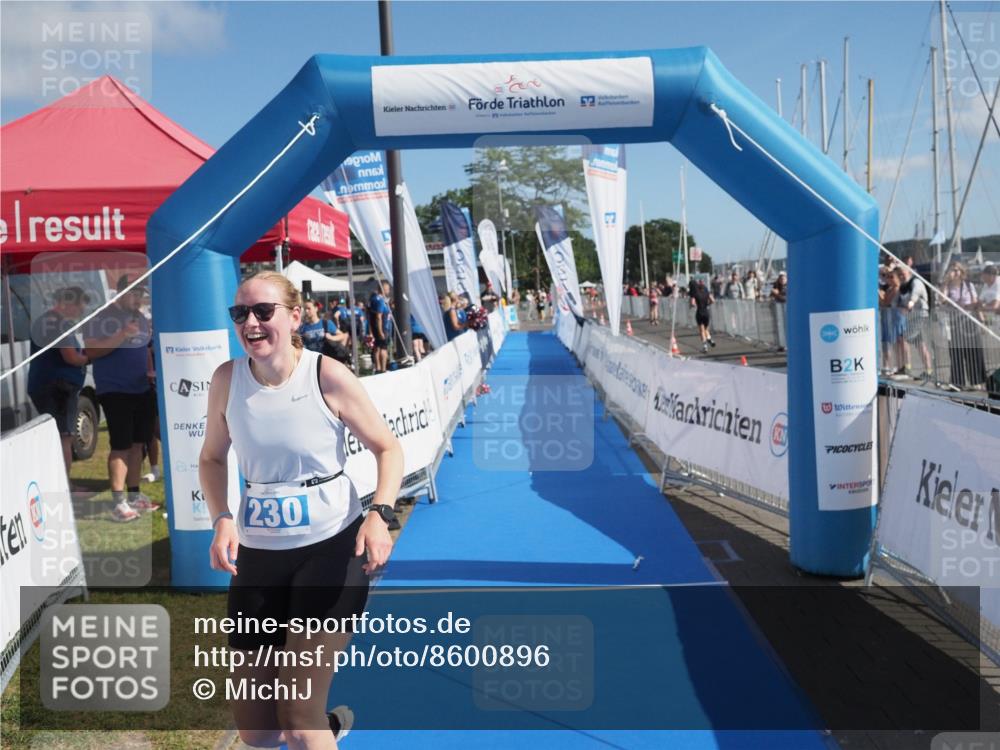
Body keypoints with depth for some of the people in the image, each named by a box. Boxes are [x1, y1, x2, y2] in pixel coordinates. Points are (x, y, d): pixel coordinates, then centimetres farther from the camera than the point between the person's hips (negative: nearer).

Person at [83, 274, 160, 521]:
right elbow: (91, 350, -16)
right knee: (120, 446, -8)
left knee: (137, 444, 9)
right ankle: (118, 503, -4)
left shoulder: (141, 318, 14)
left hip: (141, 389, 7)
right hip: (114, 391, -7)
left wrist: (151, 371, 5)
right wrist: (122, 335, -25)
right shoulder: (101, 317, -8)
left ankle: (134, 495, 19)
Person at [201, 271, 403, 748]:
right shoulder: (227, 379, -4)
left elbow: (387, 448, -5)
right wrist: (222, 521, -7)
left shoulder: (327, 376, -14)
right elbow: (212, 459, 10)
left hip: (332, 548, -4)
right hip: (257, 553, 4)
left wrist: (379, 516, -21)